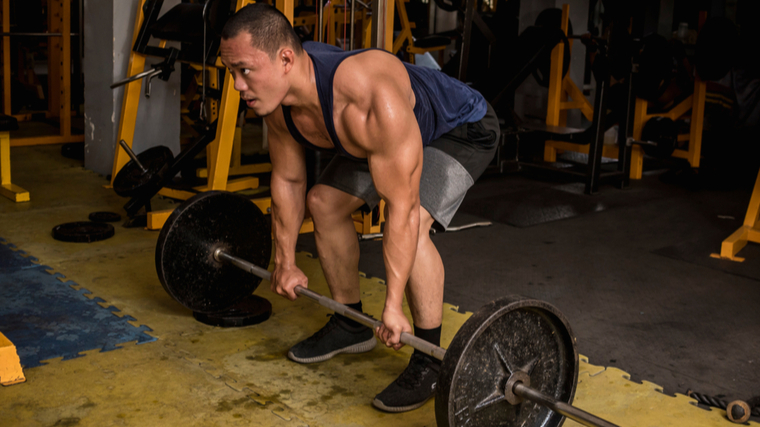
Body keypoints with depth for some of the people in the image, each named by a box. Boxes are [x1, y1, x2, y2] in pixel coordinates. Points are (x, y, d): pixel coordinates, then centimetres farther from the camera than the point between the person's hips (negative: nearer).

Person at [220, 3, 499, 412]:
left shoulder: (370, 100, -44)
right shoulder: (276, 94, -18)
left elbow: (402, 207, -39)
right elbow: (287, 180, -3)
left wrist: (393, 306, -35)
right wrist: (285, 262, 4)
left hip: (462, 129, -8)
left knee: (413, 220, -29)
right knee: (324, 202, 7)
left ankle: (430, 359, -12)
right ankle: (350, 325, 23)